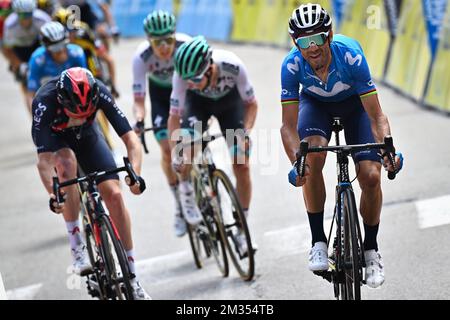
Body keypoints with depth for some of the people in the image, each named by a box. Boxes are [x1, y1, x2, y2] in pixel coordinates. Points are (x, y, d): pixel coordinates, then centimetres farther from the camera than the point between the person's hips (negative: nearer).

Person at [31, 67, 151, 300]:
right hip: (55, 139, -2)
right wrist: (53, 195, -56)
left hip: (87, 135, 2)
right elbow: (43, 160, -41)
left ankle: (132, 278, -2)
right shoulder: (44, 102, -39)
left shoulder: (99, 92, -34)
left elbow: (130, 138, -35)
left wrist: (135, 174, -51)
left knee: (114, 194, -12)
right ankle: (76, 247, -26)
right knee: (67, 162, -37)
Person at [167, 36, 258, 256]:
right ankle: (186, 191, 1)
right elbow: (174, 116, -27)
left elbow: (251, 104, -21)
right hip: (198, 102, 0)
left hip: (230, 100, 0)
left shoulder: (233, 66, -37)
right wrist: (174, 153, -38)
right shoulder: (183, 75, -35)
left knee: (242, 165, -10)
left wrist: (245, 132, -36)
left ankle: (242, 228, 5)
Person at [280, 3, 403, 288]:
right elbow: (289, 126, -28)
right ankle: (319, 241, -17)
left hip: (355, 104, -1)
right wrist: (296, 163, -46)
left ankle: (371, 249, 7)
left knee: (371, 176, -17)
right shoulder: (292, 65, -32)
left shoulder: (350, 55, -37)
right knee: (312, 156, -30)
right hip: (316, 104, 1)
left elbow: (376, 117, -33)